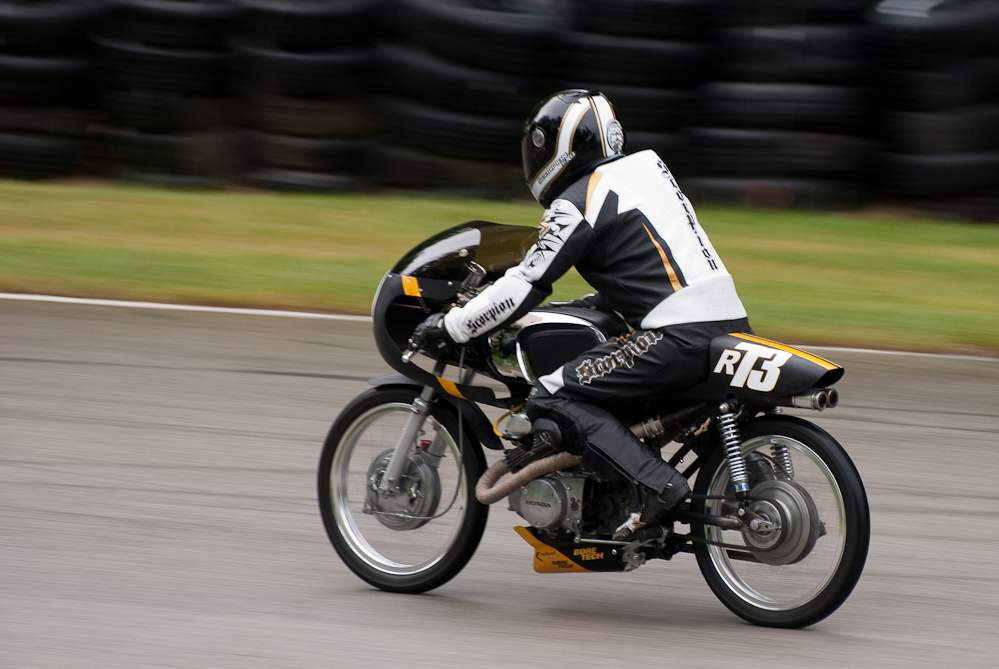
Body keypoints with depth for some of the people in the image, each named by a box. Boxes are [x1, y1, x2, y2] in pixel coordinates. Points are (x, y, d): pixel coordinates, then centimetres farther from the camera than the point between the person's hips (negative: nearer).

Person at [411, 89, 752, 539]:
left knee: (553, 399, -9)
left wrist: (452, 326, 6)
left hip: (679, 334, -9)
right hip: (727, 321, 9)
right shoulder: (646, 166, 21)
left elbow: (527, 286, -4)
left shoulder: (576, 203, -4)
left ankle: (657, 484, -21)